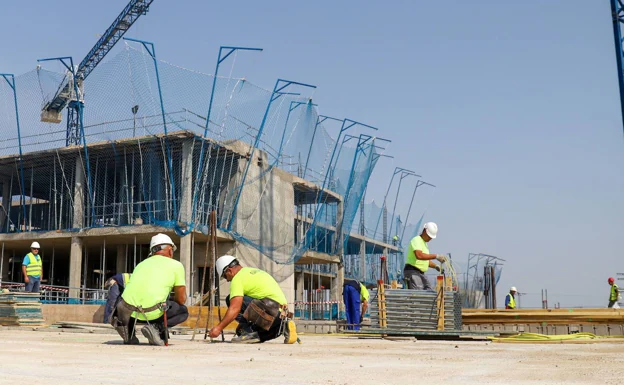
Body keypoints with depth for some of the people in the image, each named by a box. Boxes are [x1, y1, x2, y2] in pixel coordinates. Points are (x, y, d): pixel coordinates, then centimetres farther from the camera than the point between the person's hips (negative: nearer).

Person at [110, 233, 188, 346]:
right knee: (183, 311, 21)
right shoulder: (176, 265, 13)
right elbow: (181, 300, 14)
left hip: (127, 310, 5)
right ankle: (156, 328, -5)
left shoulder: (141, 264, 29)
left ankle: (128, 332, 12)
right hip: (151, 312, -5)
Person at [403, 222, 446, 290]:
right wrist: (436, 256, -29)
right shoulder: (416, 240, -10)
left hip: (421, 273, 10)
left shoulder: (424, 243, 21)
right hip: (412, 272, -10)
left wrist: (435, 266, 10)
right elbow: (419, 255, -29)